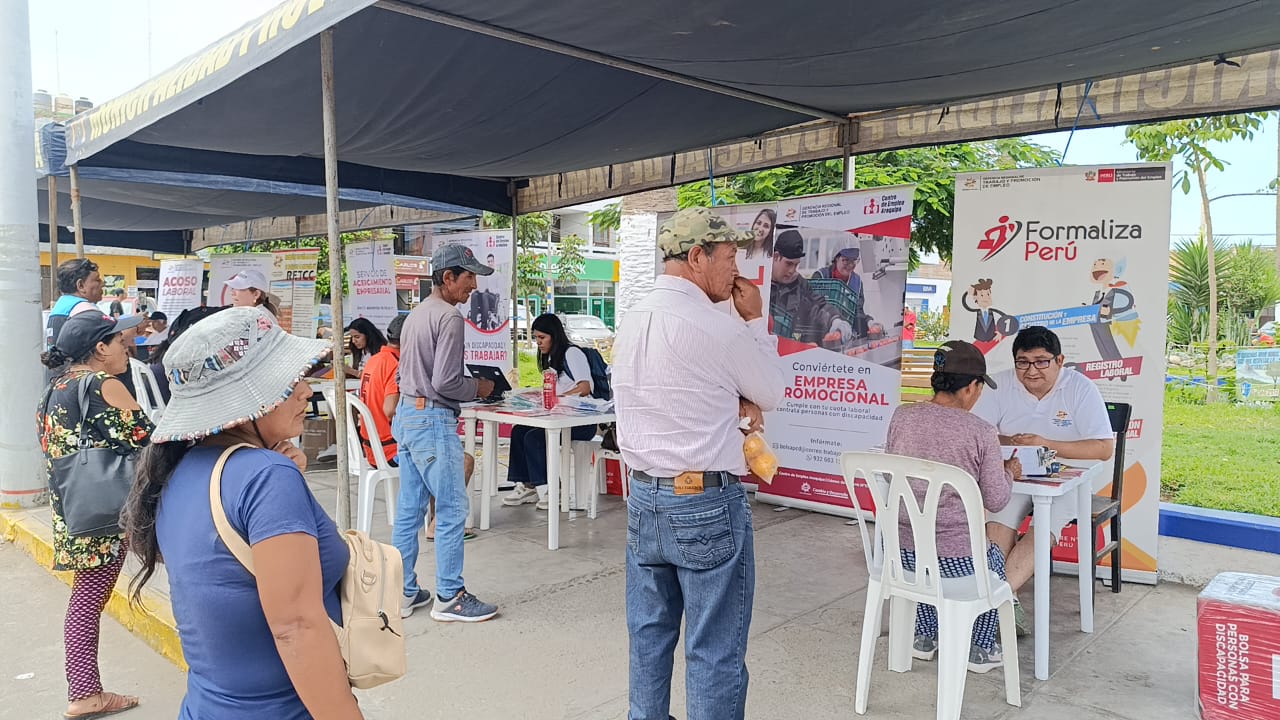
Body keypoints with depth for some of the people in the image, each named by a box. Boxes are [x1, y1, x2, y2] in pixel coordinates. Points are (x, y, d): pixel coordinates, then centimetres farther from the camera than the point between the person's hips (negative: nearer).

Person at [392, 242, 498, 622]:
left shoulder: (416, 314, 15)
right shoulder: (449, 316, -15)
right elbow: (445, 383, -20)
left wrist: (469, 383, 16)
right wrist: (478, 388, -3)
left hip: (407, 415, 10)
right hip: (433, 420, -10)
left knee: (409, 509, 13)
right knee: (452, 509, -1)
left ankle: (403, 592, 21)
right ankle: (450, 598, 7)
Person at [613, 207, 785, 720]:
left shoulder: (633, 321, 6)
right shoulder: (716, 327, -16)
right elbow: (773, 393, -1)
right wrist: (756, 321, 6)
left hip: (643, 495, 8)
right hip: (706, 502, -7)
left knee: (649, 634, 18)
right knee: (715, 652, 5)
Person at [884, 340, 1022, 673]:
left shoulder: (902, 416, -4)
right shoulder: (981, 432, -14)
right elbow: (995, 500, -6)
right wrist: (1008, 472, 16)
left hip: (900, 553, 3)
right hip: (957, 559, -3)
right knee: (994, 559, 33)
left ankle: (924, 636, 47)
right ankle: (981, 648, 41)